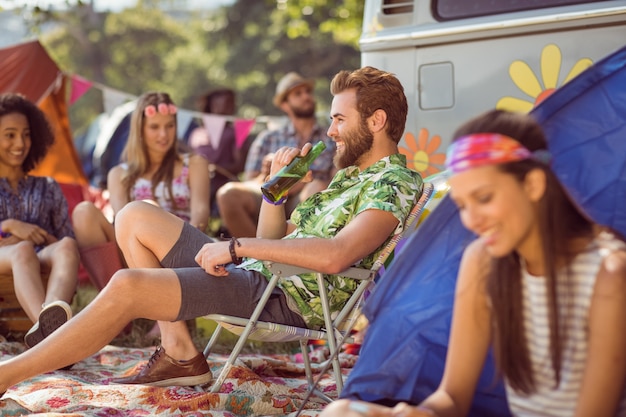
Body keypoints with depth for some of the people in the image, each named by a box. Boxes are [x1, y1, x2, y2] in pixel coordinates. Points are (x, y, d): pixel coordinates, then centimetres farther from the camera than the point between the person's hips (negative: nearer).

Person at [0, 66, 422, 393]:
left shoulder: (394, 183, -9)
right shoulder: (349, 176, 22)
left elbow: (335, 255, -29)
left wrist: (238, 246, -22)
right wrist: (278, 181, 6)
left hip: (286, 300, -10)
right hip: (256, 274, 10)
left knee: (127, 286, -26)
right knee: (136, 216, 9)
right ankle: (179, 353, 1)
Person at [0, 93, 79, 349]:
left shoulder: (48, 189, 29)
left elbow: (66, 237, 17)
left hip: (44, 267, 2)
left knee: (67, 246, -35)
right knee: (23, 251, -39)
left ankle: (52, 316, -67)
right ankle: (52, 329, -68)